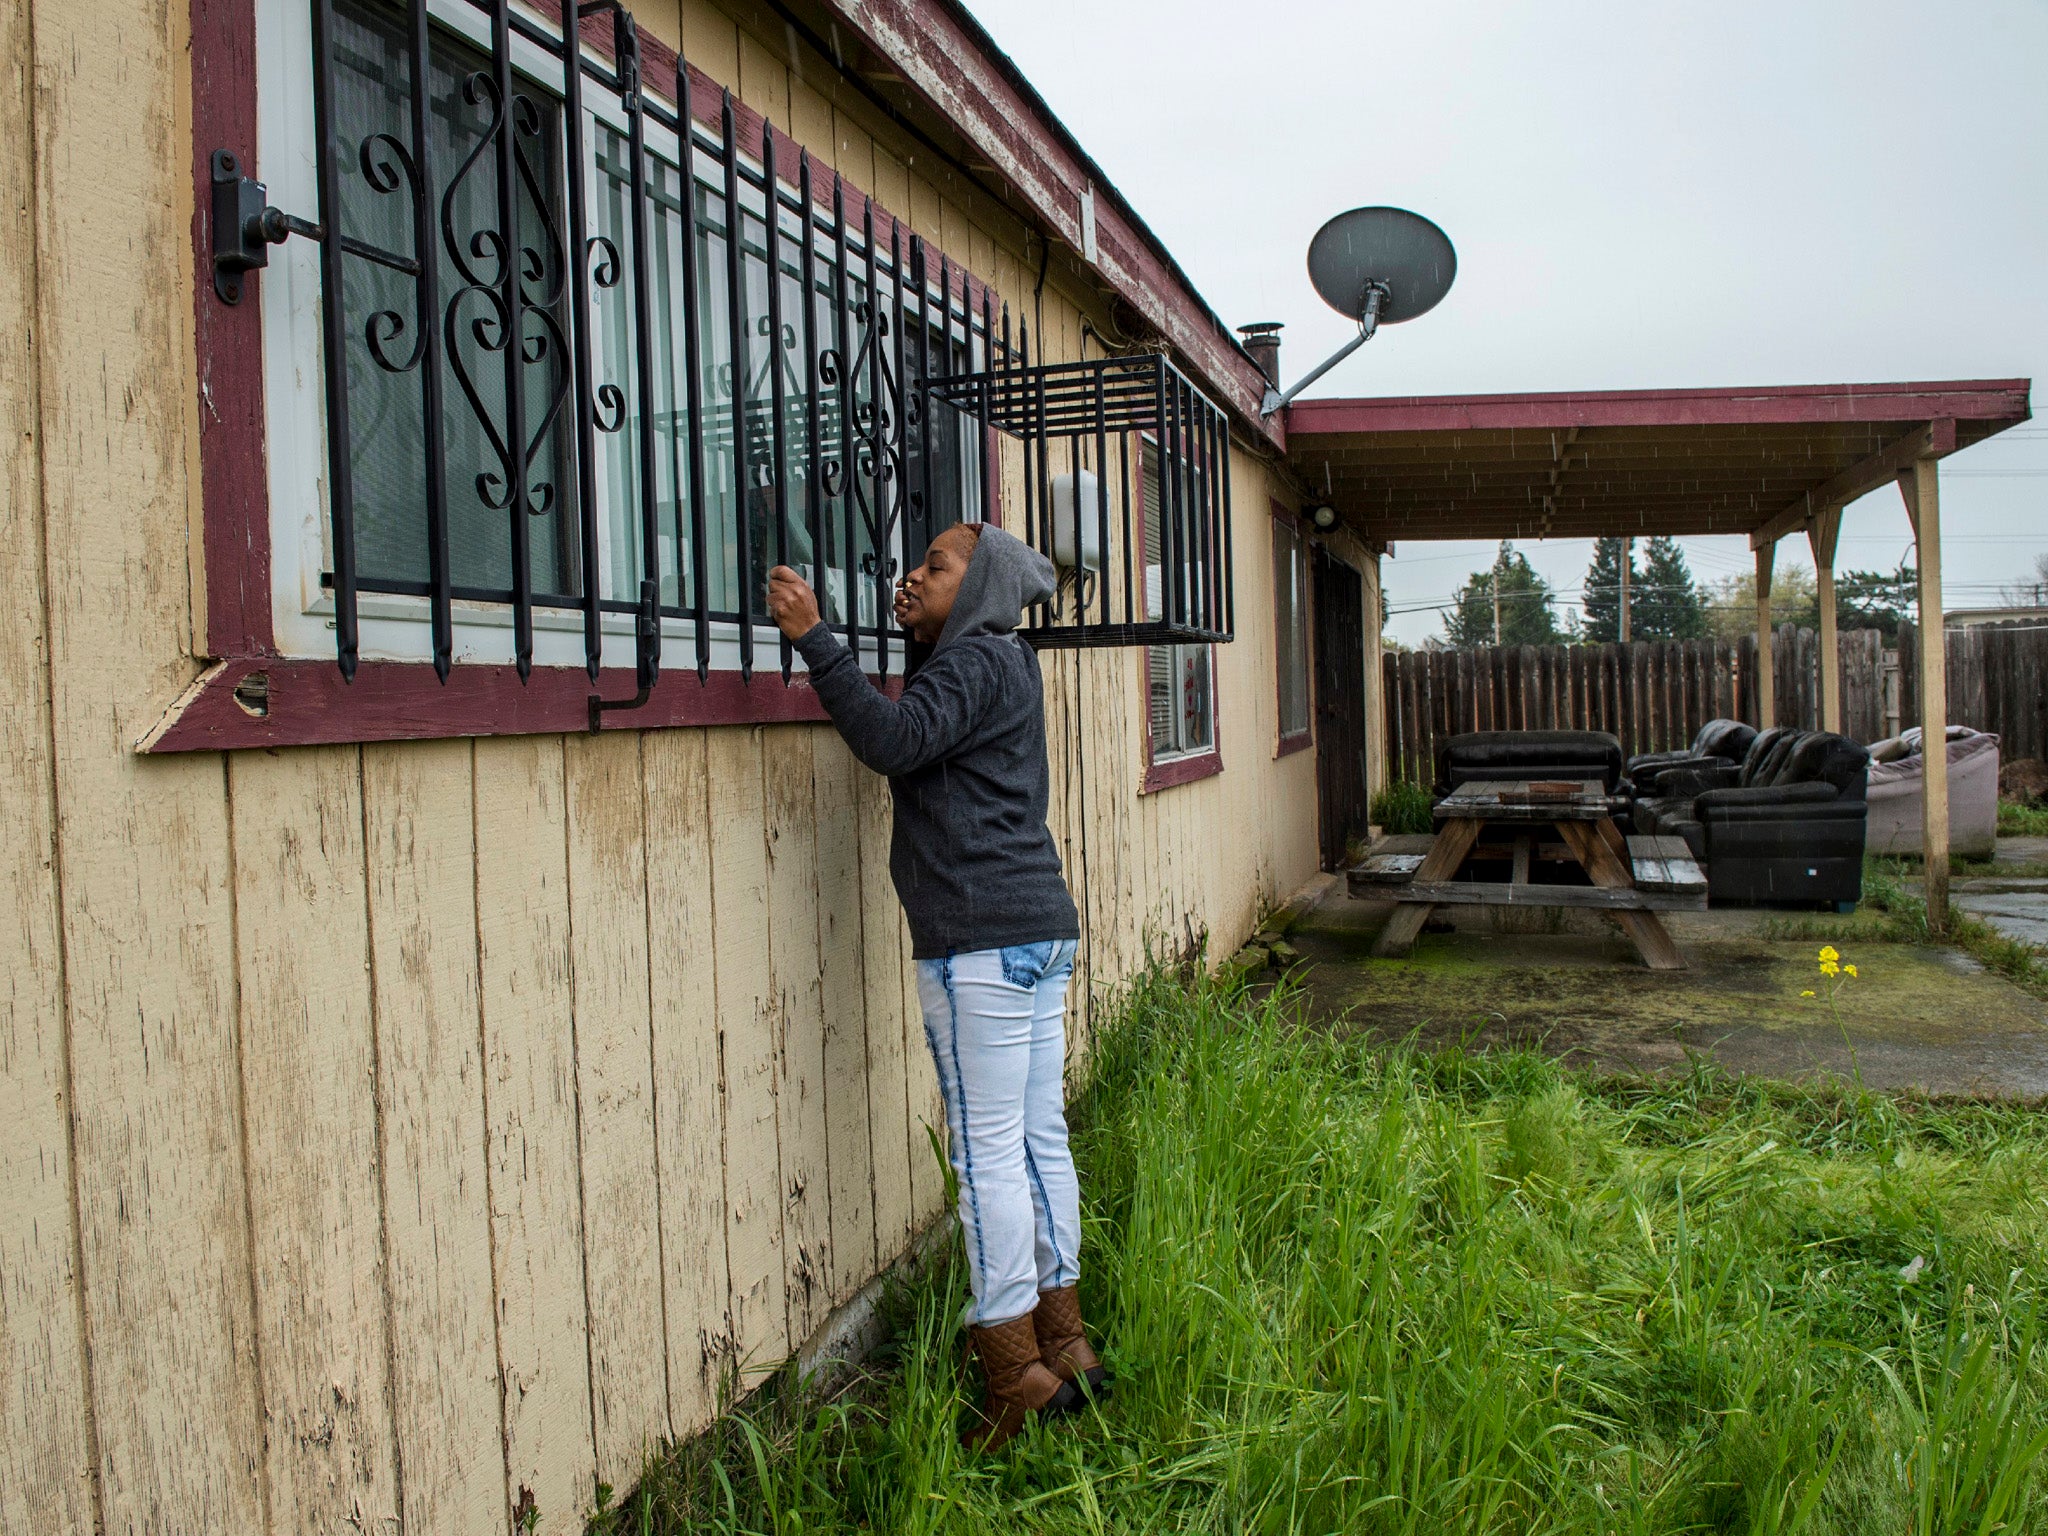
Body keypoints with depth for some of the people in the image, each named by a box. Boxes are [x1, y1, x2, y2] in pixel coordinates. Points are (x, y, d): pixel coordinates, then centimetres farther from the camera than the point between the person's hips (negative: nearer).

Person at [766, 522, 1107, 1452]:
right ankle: (1063, 1346, 22)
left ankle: (1015, 1377, 3)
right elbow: (929, 736, 31)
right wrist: (917, 633, 23)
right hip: (1041, 929, 10)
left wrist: (812, 637, -23)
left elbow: (894, 740, -24)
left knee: (988, 1153, -5)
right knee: (1041, 1141, 13)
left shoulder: (974, 661, -8)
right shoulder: (1003, 664, 22)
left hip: (983, 940, -10)